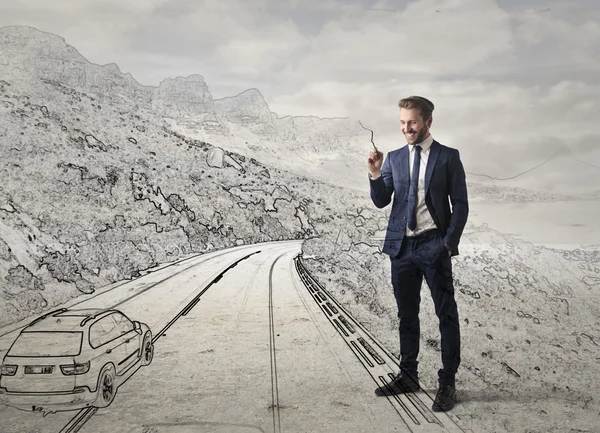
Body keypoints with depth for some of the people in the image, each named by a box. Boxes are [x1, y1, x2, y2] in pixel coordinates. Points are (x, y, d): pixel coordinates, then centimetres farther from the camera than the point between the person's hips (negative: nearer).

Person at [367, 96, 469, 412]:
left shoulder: (448, 157, 0)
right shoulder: (394, 158, 10)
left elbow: (460, 204, 0)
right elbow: (381, 202, 5)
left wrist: (449, 242, -10)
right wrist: (375, 175, -12)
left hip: (433, 245, -4)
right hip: (401, 246, 4)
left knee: (446, 314, -1)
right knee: (406, 314, 12)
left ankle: (447, 382, 8)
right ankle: (408, 375, 23)